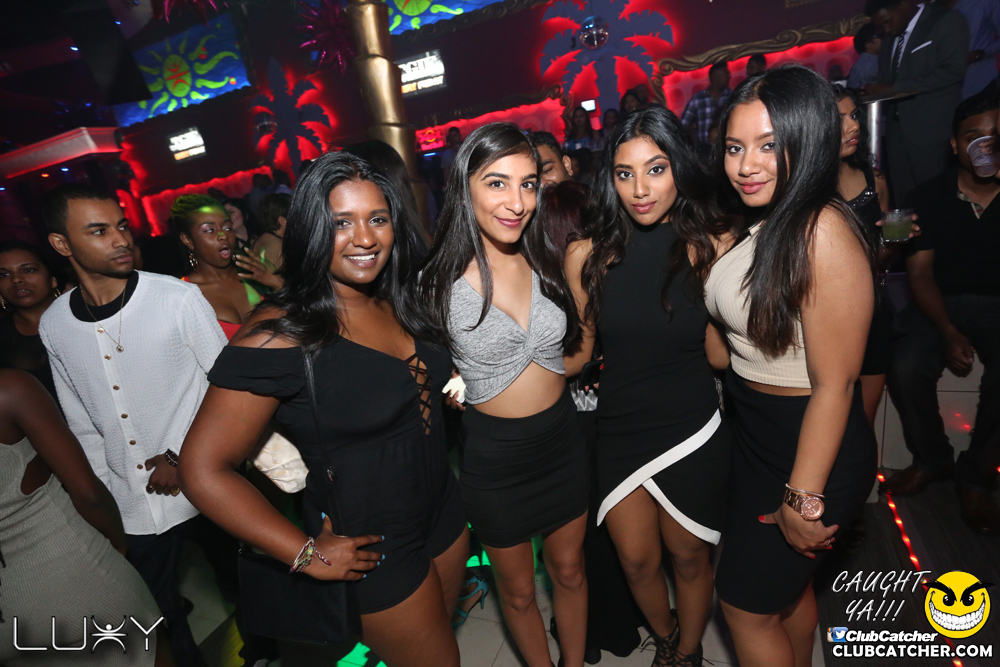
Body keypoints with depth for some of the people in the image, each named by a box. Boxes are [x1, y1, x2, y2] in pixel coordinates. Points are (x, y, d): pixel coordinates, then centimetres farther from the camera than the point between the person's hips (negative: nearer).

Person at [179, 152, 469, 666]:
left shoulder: (394, 304, -2)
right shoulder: (282, 332, -24)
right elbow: (203, 470, -22)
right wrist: (308, 554, -18)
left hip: (443, 515, 7)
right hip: (375, 549, -6)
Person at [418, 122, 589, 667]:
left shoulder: (549, 262, -5)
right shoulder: (440, 279, -17)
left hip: (562, 439, 4)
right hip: (493, 454, -3)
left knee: (569, 570, 24)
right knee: (518, 589, 21)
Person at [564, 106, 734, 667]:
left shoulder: (711, 247, -9)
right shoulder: (587, 256, -7)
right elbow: (583, 351, 0)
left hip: (693, 431, -1)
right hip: (619, 430, 2)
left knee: (690, 558, 19)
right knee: (637, 561, 18)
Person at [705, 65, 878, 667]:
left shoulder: (823, 232, -25)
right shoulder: (762, 225, 3)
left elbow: (835, 383, -24)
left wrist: (804, 498, -19)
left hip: (808, 452, -8)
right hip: (759, 436, 8)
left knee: (748, 605, 13)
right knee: (790, 587, 29)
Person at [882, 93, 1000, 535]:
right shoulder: (930, 198, 2)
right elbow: (920, 273, -4)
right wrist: (949, 333, -16)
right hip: (942, 303, 0)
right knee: (905, 368, -27)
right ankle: (932, 460, 2)